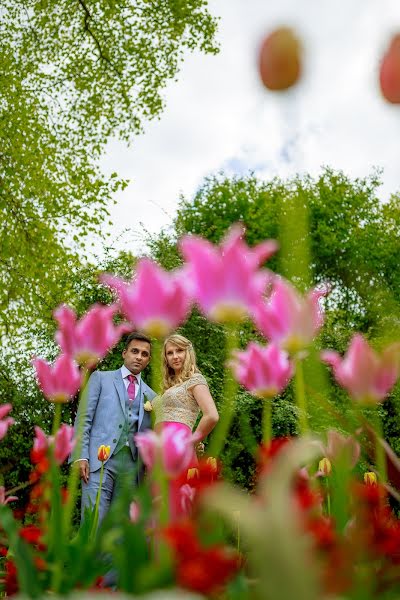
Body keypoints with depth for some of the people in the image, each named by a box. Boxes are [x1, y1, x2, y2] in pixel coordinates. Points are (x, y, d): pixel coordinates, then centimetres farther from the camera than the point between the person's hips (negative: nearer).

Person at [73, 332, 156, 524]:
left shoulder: (150, 395, 19)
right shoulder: (100, 378, 11)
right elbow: (83, 418, 3)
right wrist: (81, 456, -8)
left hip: (131, 465, 3)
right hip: (100, 459, -3)